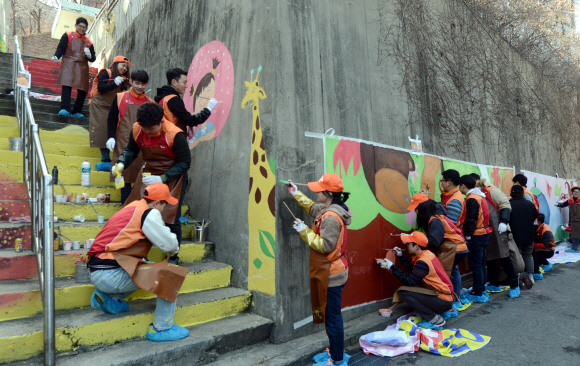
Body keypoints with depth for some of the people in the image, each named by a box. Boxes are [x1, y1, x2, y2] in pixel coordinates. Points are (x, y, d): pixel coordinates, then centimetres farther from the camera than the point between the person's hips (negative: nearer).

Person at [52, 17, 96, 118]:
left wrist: (89, 55, -8)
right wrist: (56, 56, -18)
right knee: (66, 86, -19)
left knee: (83, 90, 1)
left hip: (82, 68, 4)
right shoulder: (68, 36, 11)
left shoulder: (88, 42, 18)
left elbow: (93, 59, 16)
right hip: (69, 66, -4)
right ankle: (65, 109, -26)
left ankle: (77, 112, 11)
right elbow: (61, 47, 1)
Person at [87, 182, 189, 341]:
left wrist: (170, 241, 22)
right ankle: (161, 328, 1)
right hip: (109, 274, -10)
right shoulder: (149, 213, -11)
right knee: (169, 275, -9)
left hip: (96, 272, 10)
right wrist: (175, 246, 14)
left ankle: (107, 297, 16)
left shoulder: (133, 207, 16)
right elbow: (168, 244, -7)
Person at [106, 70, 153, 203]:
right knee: (125, 174, 3)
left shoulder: (150, 103, 8)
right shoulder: (120, 98, 4)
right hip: (124, 143, -1)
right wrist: (111, 137, -8)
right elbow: (111, 119, 3)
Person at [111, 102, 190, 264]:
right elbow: (130, 150, 6)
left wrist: (162, 178, -25)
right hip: (148, 175, 5)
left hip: (171, 178, -5)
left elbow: (184, 163, -18)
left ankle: (173, 257, 14)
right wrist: (121, 164, -15)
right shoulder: (137, 130, -10)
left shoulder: (175, 135, -25)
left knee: (170, 219, -5)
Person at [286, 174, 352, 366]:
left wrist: (304, 231, -21)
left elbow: (325, 246, -27)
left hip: (331, 274, -10)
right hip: (329, 272, 10)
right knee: (329, 314, 21)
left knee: (332, 317, 3)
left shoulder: (330, 217, -25)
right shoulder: (327, 210, 6)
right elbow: (312, 208, 26)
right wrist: (296, 193, 25)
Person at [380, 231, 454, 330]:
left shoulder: (423, 262, -22)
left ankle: (435, 320, -7)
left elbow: (409, 282, -17)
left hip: (444, 301, -10)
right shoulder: (427, 254, 6)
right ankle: (441, 312, 17)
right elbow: (412, 269, 14)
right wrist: (400, 256, 11)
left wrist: (392, 267, -14)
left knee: (403, 291, -15)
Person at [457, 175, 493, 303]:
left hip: (476, 237, -10)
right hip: (484, 234, 10)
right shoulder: (480, 196, 13)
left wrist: (467, 236, -15)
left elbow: (471, 220, -21)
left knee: (476, 265, -2)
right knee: (481, 264, 17)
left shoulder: (471, 199, -17)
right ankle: (481, 289, 26)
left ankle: (478, 294, 5)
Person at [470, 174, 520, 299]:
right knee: (489, 259, 12)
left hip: (497, 230, -7)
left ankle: (514, 285, 7)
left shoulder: (491, 191, -4)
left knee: (504, 258, -6)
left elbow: (505, 205, -10)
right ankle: (494, 285, 24)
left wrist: (503, 222, -20)